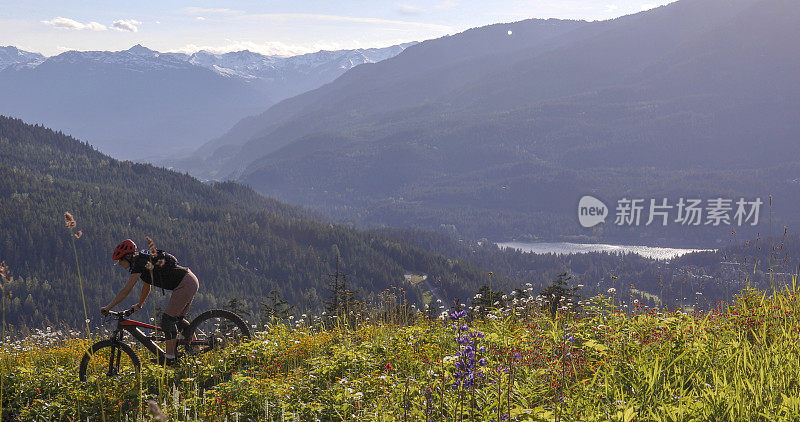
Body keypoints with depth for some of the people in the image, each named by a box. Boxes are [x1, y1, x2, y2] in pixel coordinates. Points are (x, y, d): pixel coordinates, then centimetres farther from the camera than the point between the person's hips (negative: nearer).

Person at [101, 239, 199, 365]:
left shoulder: (139, 264, -12)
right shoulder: (142, 261, 16)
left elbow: (125, 291, -14)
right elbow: (146, 286, 31)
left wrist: (108, 307, -8)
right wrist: (139, 305, 41)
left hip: (185, 284, -10)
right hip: (191, 281, 10)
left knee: (168, 318, -7)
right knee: (178, 319, 17)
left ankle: (170, 358, -5)